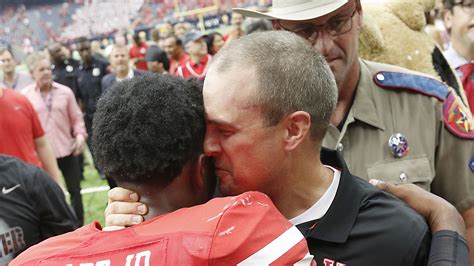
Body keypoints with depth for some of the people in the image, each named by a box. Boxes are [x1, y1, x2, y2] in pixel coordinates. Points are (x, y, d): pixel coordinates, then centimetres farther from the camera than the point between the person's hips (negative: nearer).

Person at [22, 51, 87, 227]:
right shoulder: (24, 95, -2)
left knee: (74, 190, 7)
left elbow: (76, 117, 6)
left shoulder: (65, 92, 2)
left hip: (66, 150, 1)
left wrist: (80, 135, -10)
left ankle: (79, 227, 21)